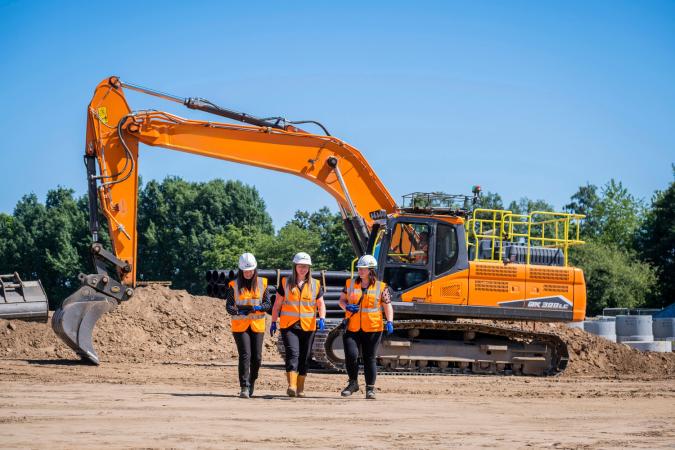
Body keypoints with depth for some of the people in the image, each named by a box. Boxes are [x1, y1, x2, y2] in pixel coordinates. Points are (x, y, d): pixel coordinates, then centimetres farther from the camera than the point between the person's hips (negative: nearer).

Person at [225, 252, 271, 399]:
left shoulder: (262, 283, 5)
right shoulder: (234, 285, 1)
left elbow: (268, 304, 2)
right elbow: (229, 306, -2)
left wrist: (256, 308, -18)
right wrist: (237, 311, -24)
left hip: (257, 325, 2)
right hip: (240, 325, -2)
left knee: (256, 357, 1)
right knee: (245, 355, -14)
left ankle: (252, 382, 25)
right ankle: (244, 388, -15)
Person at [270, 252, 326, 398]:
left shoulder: (315, 285, 9)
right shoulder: (285, 283, 6)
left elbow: (321, 304, 7)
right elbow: (277, 304, 11)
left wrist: (322, 318, -11)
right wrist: (273, 322, 7)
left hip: (308, 326, 2)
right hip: (289, 325, -2)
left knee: (304, 357, 7)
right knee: (292, 353, -18)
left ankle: (300, 388, 17)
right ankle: (291, 386, -28)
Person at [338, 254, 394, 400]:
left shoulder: (381, 287, 2)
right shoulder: (350, 284, 8)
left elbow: (388, 307, 3)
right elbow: (341, 300, 16)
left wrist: (389, 322, -13)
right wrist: (347, 307, -6)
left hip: (372, 328, -1)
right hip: (352, 328, 1)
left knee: (370, 359, 2)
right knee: (351, 355, -12)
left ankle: (370, 389, 12)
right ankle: (353, 383, 9)